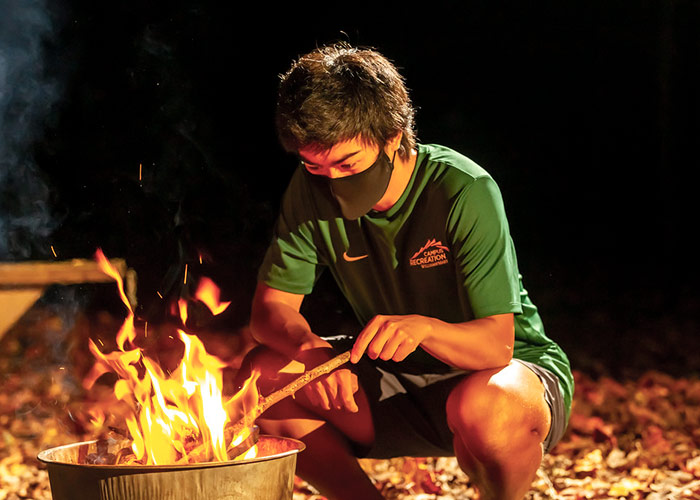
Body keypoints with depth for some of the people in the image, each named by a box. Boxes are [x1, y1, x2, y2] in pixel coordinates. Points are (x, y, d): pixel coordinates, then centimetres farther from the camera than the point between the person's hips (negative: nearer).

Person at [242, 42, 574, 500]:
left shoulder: (465, 192, -24)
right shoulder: (314, 189, -9)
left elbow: (497, 344, -26)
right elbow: (271, 307, -7)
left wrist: (424, 327, -47)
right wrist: (310, 347, -31)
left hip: (519, 368, -5)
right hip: (401, 379, 5)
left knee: (484, 408, -40)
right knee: (265, 373, -16)